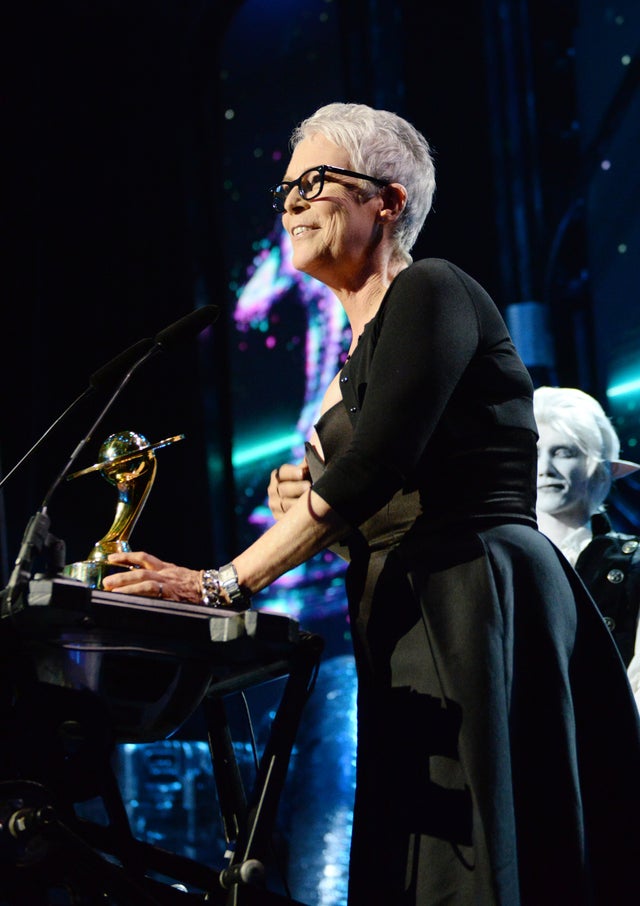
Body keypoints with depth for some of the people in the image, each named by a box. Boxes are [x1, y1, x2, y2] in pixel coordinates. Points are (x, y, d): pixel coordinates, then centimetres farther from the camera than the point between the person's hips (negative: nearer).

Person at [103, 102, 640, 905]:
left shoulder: (430, 293, -5)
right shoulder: (358, 346, 22)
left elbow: (376, 465, -18)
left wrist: (225, 583, -17)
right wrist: (311, 504, 5)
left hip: (479, 603, -9)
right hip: (408, 631, 9)